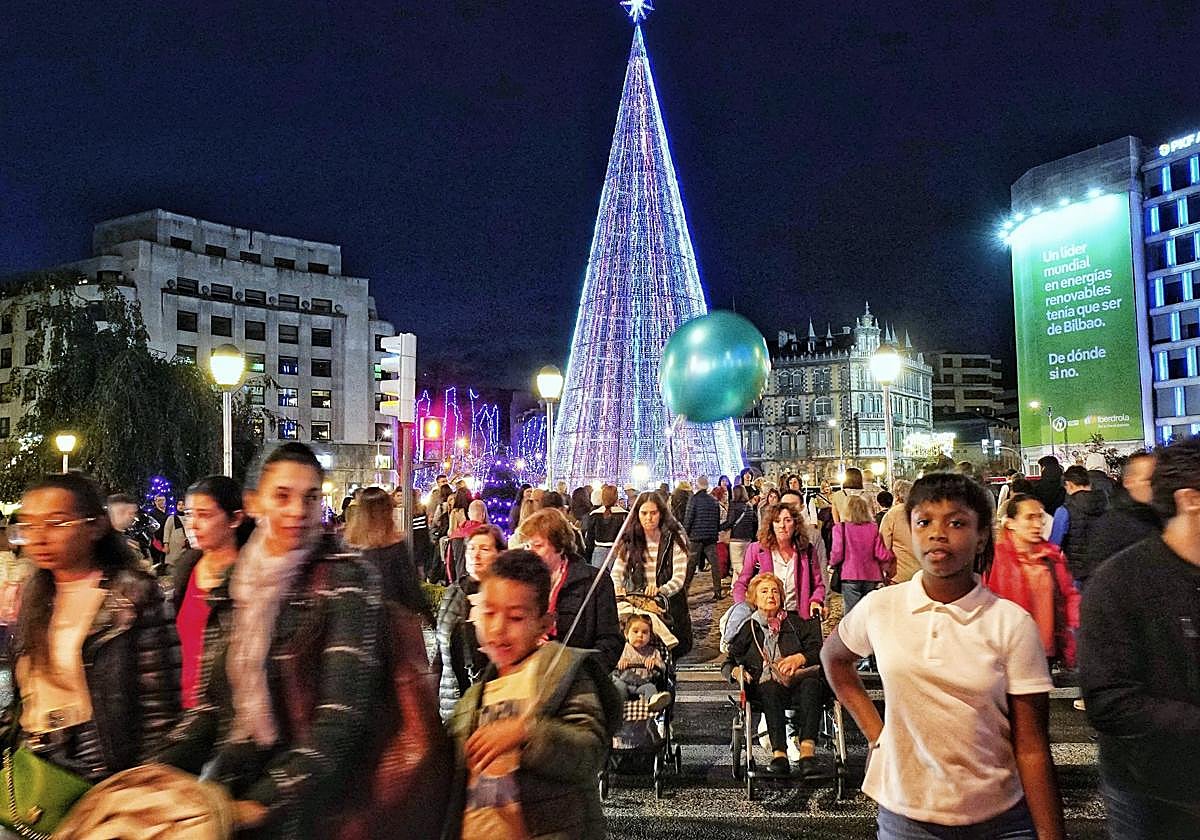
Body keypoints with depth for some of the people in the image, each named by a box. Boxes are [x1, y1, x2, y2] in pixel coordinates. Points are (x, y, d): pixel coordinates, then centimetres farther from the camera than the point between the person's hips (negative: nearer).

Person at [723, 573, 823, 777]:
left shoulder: (795, 622, 26)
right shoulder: (747, 628, 25)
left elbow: (818, 651, 13)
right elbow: (728, 664, 20)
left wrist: (799, 658, -7)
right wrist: (736, 671, -3)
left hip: (796, 683, 1)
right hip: (764, 686, -1)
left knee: (811, 683, -34)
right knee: (771, 688, -36)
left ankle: (807, 750, -46)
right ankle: (779, 754, -48)